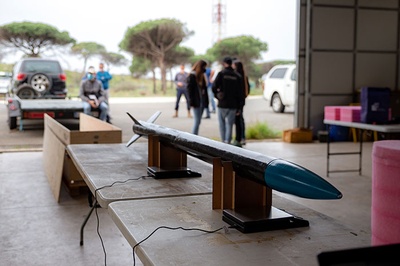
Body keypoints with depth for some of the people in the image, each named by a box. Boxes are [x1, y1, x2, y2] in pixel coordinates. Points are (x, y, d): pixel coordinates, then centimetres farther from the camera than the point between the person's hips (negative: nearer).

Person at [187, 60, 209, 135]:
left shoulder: (202, 76, 16)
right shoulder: (192, 76, -7)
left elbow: (204, 88, 16)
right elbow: (189, 89, -11)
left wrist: (206, 100, 9)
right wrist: (192, 102, -16)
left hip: (202, 101, 8)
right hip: (196, 102, -8)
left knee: (198, 121, 9)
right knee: (197, 121, -10)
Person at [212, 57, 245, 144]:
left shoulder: (221, 73, -4)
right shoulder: (237, 76, 3)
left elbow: (214, 87, -13)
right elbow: (240, 93, 3)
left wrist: (217, 96, 8)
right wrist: (239, 108, 7)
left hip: (222, 104, -1)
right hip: (233, 105, 2)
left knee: (222, 123, 10)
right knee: (229, 124, 4)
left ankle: (223, 141, 11)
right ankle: (227, 141, -2)